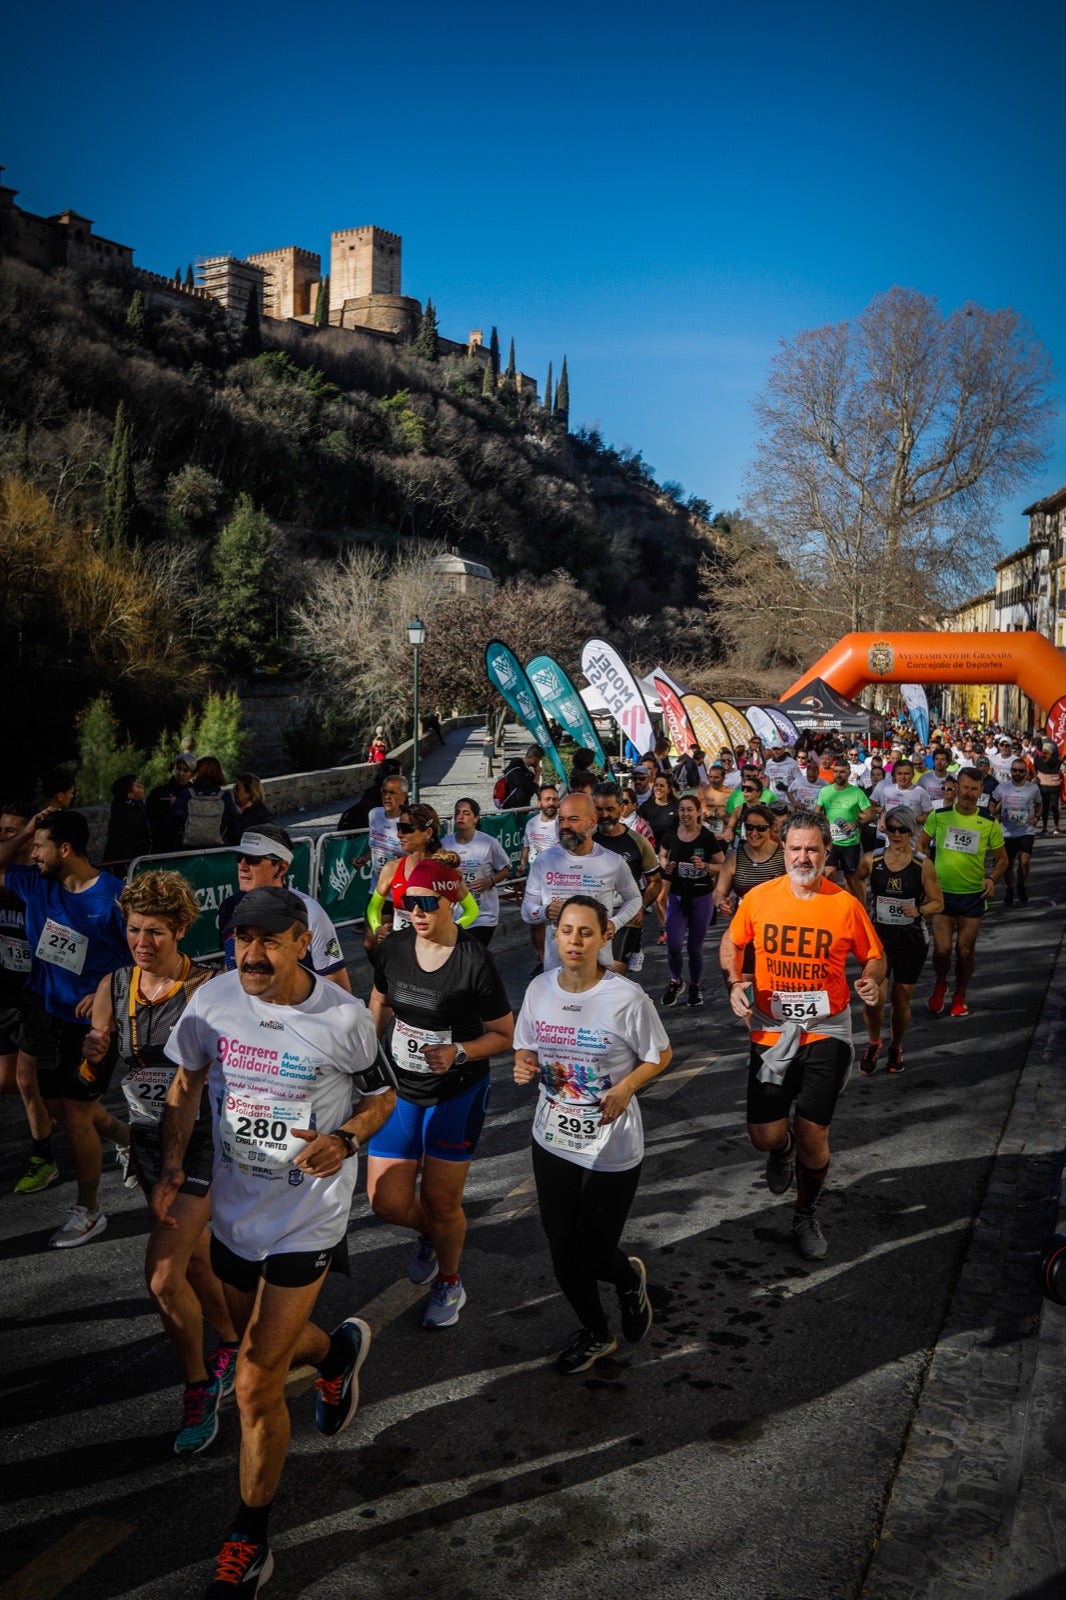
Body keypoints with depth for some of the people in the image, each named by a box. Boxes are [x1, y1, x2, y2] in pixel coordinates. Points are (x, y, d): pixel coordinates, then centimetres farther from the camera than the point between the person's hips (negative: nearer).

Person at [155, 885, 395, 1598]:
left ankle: (250, 1542, 24)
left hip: (306, 1222, -5)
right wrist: (172, 1169, -3)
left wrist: (345, 1140, -22)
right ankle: (338, 1350, 58)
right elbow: (186, 1083, 7)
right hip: (232, 1211, 5)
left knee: (256, 1386, -1)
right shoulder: (212, 1001, -10)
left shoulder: (345, 1018, -19)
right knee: (265, 1344, 24)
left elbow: (382, 1095, -3)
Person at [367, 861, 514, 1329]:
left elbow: (505, 1035, -10)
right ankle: (430, 1233, 40)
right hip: (399, 1089, 4)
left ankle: (448, 1283, 37)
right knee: (386, 1201, 3)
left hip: (457, 1095, -4)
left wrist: (458, 1052, -25)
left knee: (440, 1202, 6)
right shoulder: (394, 949, -7)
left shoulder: (475, 963, -20)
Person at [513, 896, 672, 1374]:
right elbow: (525, 1047, 9)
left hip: (612, 1149, -4)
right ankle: (594, 1333, 41)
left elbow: (659, 1056, -5)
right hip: (553, 1140, 4)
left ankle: (630, 1277, 41)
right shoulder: (540, 989, -5)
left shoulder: (626, 998, -17)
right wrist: (524, 1065, -14)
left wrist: (625, 1089, -20)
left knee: (592, 1254, 3)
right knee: (563, 1252, 13)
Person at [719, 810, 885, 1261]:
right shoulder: (758, 898, -6)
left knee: (813, 1136, 4)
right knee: (765, 1136, 0)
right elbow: (731, 942, 10)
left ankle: (806, 1217, 33)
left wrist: (872, 979, -19)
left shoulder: (845, 905, -9)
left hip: (826, 1033, -1)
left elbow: (874, 956, 3)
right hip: (771, 1032, 1)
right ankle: (783, 1150, 41)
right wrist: (733, 982, -7)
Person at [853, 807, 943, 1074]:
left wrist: (919, 911, -20)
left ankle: (896, 1046, 37)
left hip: (912, 939, 0)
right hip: (878, 935, 0)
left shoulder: (923, 865, -8)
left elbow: (938, 902, -1)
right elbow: (858, 880, 19)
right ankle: (873, 1043, 15)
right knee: (875, 996, -14)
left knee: (901, 1000, 10)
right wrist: (862, 906, 11)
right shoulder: (871, 860, -4)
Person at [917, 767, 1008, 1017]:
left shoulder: (989, 823, -5)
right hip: (941, 893, 0)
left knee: (965, 951, 8)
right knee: (942, 950, -5)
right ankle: (940, 985, 26)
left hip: (973, 896, 1)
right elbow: (922, 844, 7)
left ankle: (959, 997, 30)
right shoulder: (939, 816, -6)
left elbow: (1001, 859, 5)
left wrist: (992, 879, -13)